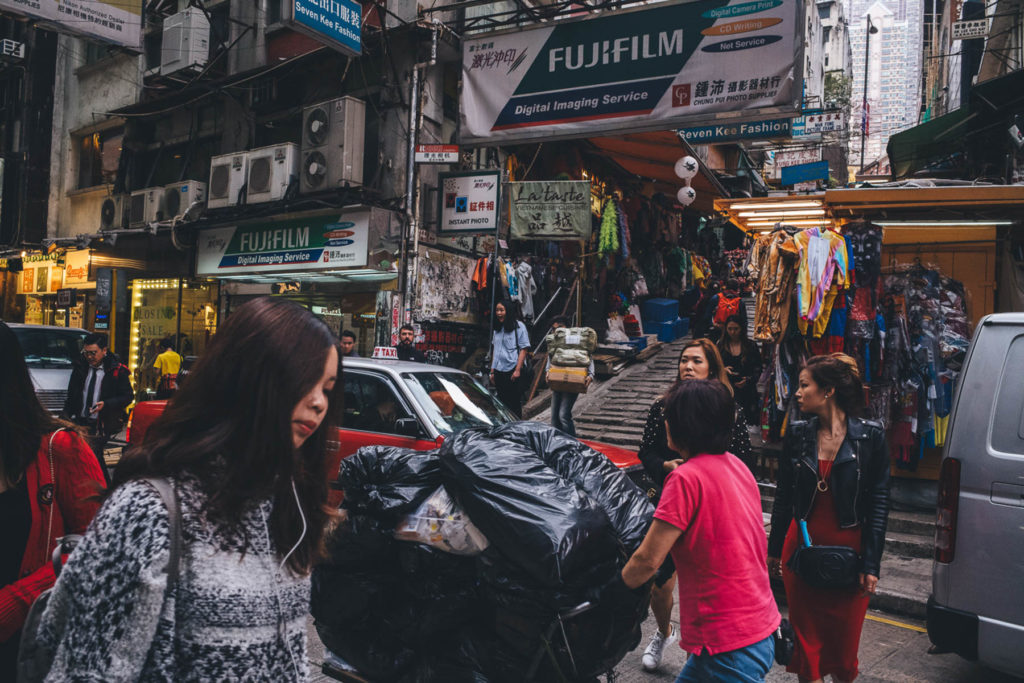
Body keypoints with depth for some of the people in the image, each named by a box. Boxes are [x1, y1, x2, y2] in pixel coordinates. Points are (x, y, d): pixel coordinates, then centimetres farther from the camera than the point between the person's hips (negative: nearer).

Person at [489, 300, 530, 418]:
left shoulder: (519, 326, -3)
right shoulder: (497, 328, 15)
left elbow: (523, 349, -7)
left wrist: (518, 370, -14)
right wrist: (492, 371, 14)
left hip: (512, 370, -6)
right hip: (499, 371, 6)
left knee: (514, 403, -3)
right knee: (502, 402, 9)